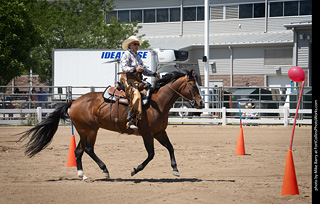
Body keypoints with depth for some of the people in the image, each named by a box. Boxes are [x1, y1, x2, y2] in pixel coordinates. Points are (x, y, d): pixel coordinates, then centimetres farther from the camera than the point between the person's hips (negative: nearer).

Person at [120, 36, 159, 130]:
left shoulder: (137, 56, 27)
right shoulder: (126, 54, 1)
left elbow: (144, 70, 29)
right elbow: (124, 67, -12)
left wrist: (154, 74, 14)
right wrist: (135, 69, -26)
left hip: (137, 81, 9)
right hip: (128, 79, -9)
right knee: (136, 95, -31)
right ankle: (130, 121, -38)